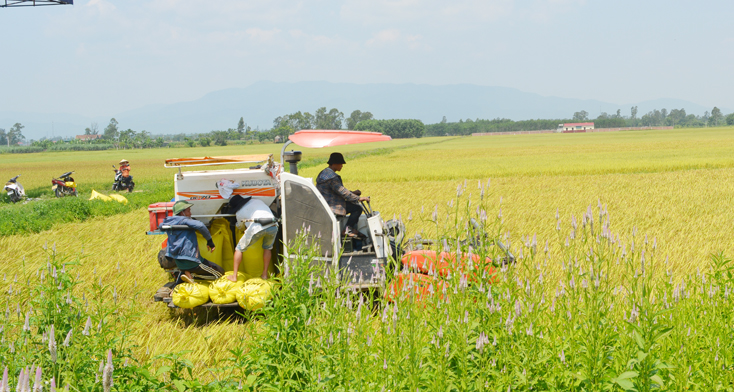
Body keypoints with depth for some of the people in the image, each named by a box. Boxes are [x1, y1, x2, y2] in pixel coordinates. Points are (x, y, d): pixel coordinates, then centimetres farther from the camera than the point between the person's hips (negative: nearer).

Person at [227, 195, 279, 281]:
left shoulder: (239, 213, 22)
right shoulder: (257, 201, 31)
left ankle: (234, 276, 14)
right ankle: (264, 274, 26)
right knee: (267, 248, 31)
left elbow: (240, 227, 39)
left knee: (239, 248, 16)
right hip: (273, 226, 4)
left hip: (257, 227, -3)